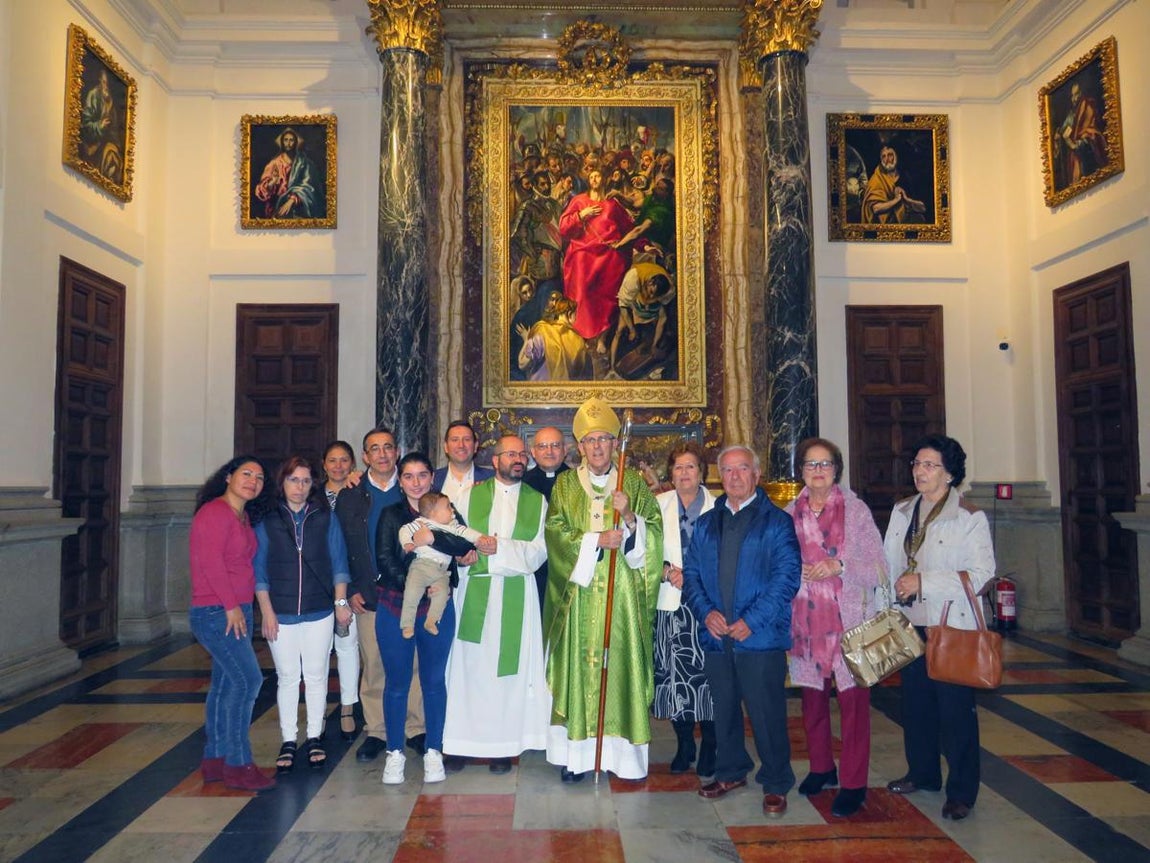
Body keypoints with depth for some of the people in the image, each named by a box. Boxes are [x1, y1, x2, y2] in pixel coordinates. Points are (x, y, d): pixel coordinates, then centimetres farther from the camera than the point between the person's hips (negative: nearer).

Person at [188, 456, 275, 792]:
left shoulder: (243, 517, 15)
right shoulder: (215, 512, -12)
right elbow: (210, 562, -19)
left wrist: (241, 607, 9)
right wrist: (231, 605, -16)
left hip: (237, 611, 9)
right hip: (215, 612, -9)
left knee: (226, 683, 13)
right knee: (248, 679, -11)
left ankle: (215, 759, 23)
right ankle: (238, 764, -2)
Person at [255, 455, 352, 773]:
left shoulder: (326, 518, 2)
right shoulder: (266, 520, 0)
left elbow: (339, 563, 5)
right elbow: (259, 571, 1)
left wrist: (340, 602, -1)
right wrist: (267, 612, -3)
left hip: (319, 612, 0)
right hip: (281, 614, 0)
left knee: (316, 676, 7)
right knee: (287, 677, 7)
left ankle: (314, 737, 21)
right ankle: (288, 741, 19)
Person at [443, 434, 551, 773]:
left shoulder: (537, 500, 7)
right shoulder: (471, 495, 9)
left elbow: (539, 551, -2)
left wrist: (501, 548, -14)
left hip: (516, 595, 0)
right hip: (474, 592, 1)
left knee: (508, 666, 2)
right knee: (470, 664, 2)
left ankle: (502, 744, 12)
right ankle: (463, 740, 13)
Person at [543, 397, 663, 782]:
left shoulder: (635, 484, 7)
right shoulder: (565, 484, 8)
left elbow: (653, 536, 0)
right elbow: (556, 534, -4)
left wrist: (629, 517, -17)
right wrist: (596, 541, -15)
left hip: (623, 595, 0)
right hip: (579, 595, 0)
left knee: (622, 663, 0)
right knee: (578, 667, 0)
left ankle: (624, 753, 10)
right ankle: (575, 753, 8)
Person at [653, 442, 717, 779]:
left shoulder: (717, 507, 1)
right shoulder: (660, 504, 7)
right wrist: (668, 571, -9)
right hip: (670, 602, 2)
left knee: (707, 673, -4)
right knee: (674, 675, 5)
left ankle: (709, 750, 13)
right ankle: (684, 746, 23)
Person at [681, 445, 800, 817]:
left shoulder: (777, 521, -2)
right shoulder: (706, 523, 12)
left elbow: (787, 575, -9)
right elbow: (691, 572, 9)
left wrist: (752, 620, -16)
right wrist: (706, 611, -8)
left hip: (761, 637, -4)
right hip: (715, 635, 5)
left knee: (767, 713, 2)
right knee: (724, 709, 15)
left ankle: (776, 784, 19)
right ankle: (730, 772, 33)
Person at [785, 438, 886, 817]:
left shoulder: (856, 509, -1)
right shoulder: (790, 513, 7)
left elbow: (879, 568, -4)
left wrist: (838, 566, -18)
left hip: (849, 619, -3)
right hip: (806, 621, 3)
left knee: (853, 701, -2)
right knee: (812, 698, 11)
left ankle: (853, 783, 10)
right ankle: (821, 767, 30)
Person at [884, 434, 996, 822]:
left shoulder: (970, 518, -10)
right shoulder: (901, 511, 9)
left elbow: (982, 574, -16)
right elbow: (889, 564, 13)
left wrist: (923, 582, -20)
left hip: (952, 627, -6)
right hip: (910, 624, 6)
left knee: (955, 709, 1)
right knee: (916, 702, 15)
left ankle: (962, 791, 16)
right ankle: (923, 772, 33)